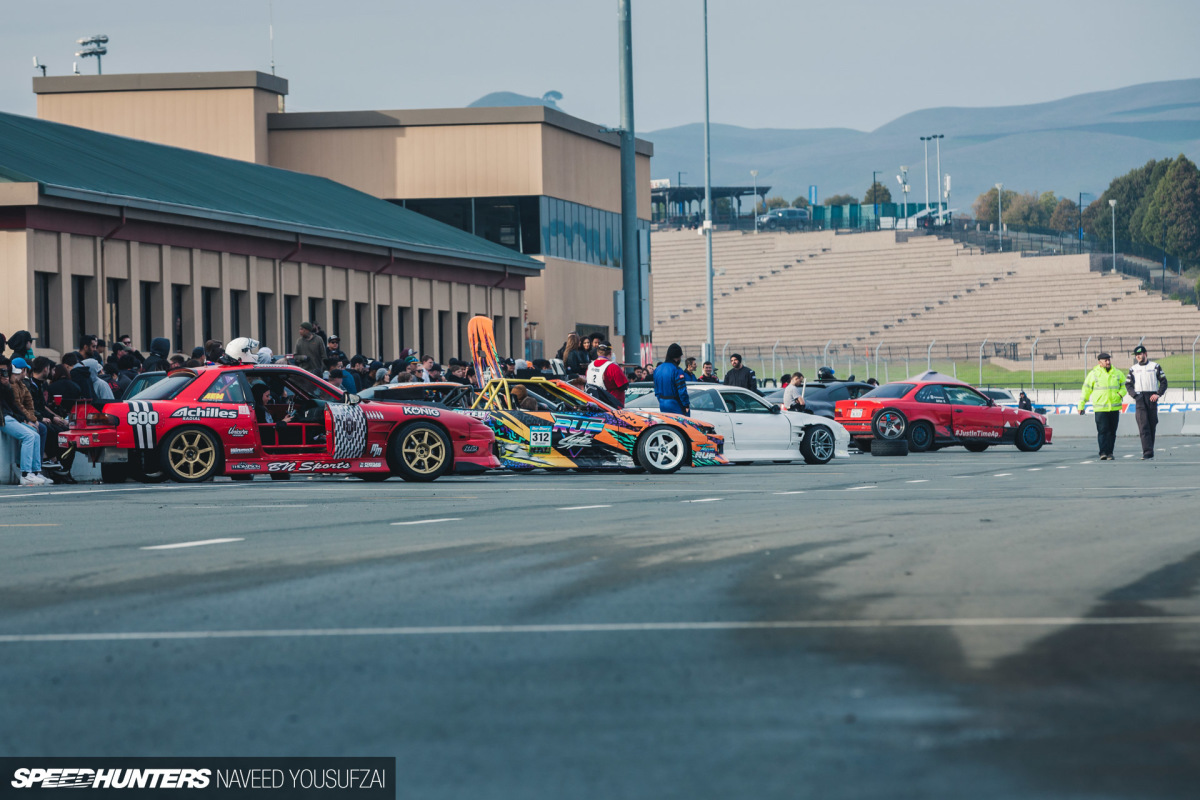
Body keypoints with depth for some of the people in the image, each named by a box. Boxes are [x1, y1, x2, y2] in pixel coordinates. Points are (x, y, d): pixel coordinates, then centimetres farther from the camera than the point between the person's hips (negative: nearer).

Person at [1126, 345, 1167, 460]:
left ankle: (1150, 449, 14)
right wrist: (1134, 395, -4)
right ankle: (1148, 452, -20)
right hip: (1140, 398, 0)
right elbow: (1128, 384, 13)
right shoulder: (1133, 369, 13)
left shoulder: (1155, 366, 8)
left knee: (1152, 425, 3)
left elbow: (1163, 381, 8)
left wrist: (1158, 394, -6)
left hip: (1152, 398, 0)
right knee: (1143, 425, -12)